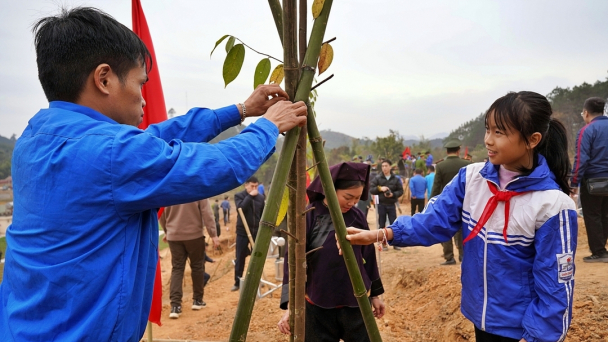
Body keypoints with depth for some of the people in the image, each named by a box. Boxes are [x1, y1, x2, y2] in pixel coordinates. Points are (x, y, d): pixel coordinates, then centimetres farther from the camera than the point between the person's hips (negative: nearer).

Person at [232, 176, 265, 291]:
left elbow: (263, 215, 11)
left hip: (257, 231, 2)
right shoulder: (239, 196, -2)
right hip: (242, 232, -2)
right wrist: (250, 196, -19)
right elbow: (240, 208, -21)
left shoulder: (261, 197, 6)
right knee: (240, 258, 2)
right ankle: (238, 282, 12)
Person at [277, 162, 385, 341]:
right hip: (319, 306, -3)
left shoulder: (357, 216, -2)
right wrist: (290, 305, -20)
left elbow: (368, 257, 8)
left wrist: (375, 294, 13)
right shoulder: (308, 216, -13)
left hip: (357, 303, 3)